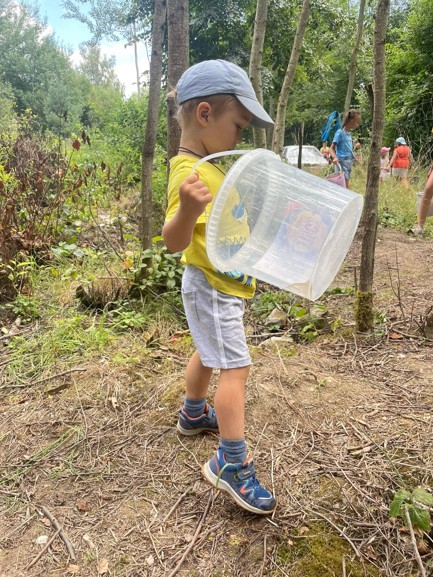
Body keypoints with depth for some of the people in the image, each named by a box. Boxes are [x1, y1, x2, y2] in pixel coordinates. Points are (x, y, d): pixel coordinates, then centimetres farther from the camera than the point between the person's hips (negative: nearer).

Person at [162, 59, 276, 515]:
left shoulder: (209, 166, 7)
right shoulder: (187, 172, -24)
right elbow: (175, 240, -35)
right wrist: (186, 210, -52)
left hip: (221, 284, 10)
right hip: (212, 287, -10)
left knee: (208, 352, 24)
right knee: (234, 366, -7)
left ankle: (193, 414, 45)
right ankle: (232, 464, 4)